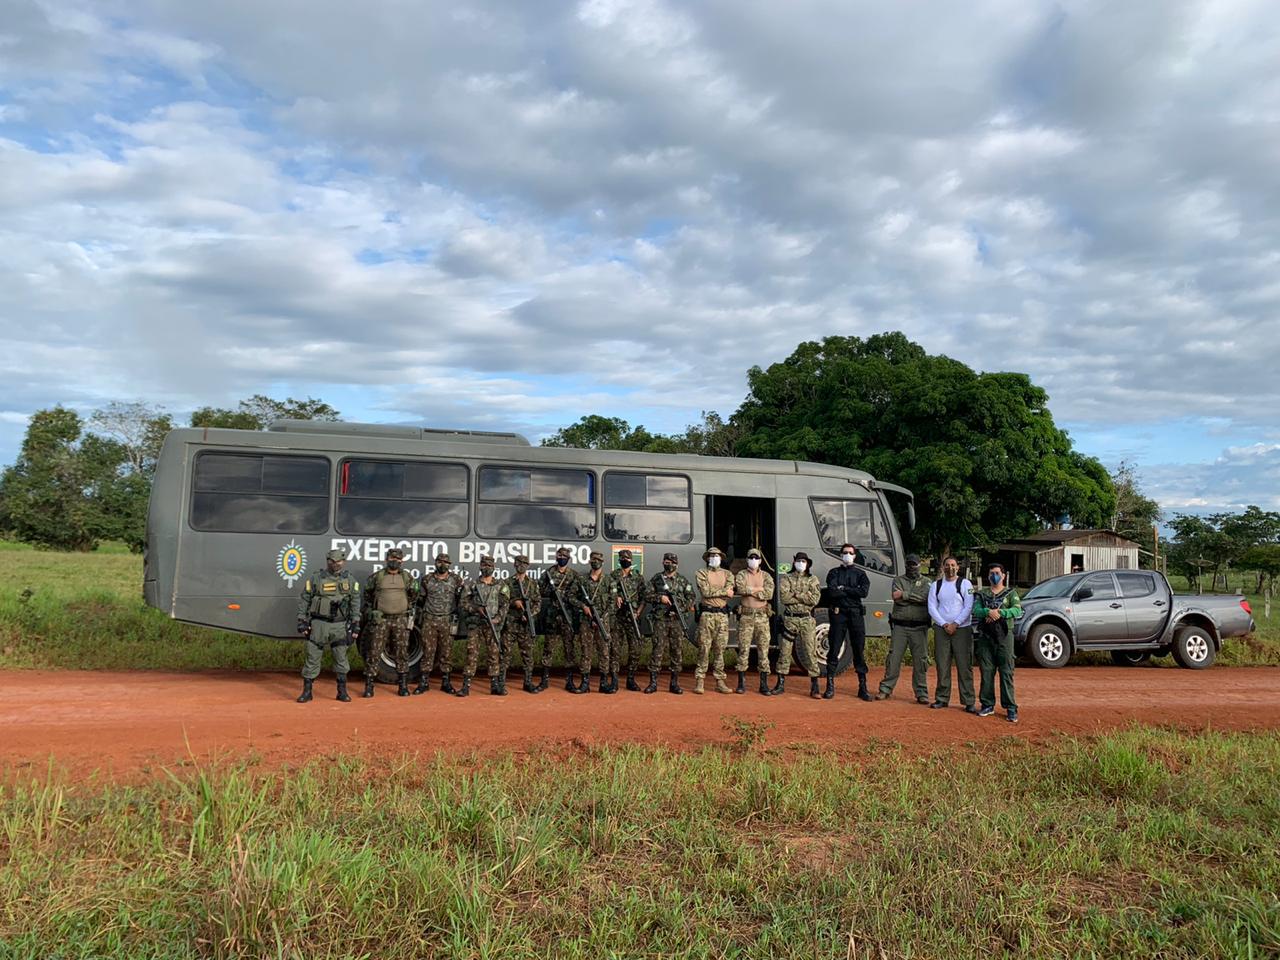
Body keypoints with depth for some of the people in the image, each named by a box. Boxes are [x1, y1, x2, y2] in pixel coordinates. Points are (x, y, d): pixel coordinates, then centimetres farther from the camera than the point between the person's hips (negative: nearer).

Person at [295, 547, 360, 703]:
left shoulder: (351, 581, 5)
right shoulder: (315, 580, -1)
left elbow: (355, 604, 8)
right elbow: (303, 601, 3)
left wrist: (355, 624, 3)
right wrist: (302, 622, -2)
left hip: (340, 625, 1)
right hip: (319, 624, -1)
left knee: (341, 658, 4)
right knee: (313, 658, 1)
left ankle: (342, 691, 13)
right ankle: (307, 692, 8)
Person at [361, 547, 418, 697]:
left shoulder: (407, 577, 5)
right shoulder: (377, 577, 2)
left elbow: (413, 596, 20)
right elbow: (367, 595, 16)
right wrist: (370, 611, 14)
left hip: (401, 620, 1)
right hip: (380, 619, -1)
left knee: (401, 653, 4)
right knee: (374, 652, -2)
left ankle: (403, 685, 11)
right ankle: (369, 685, 4)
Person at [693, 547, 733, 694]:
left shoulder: (727, 574, 13)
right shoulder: (702, 573, 5)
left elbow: (730, 594, -4)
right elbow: (705, 591, -11)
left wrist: (713, 591, -11)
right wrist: (723, 591, -8)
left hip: (723, 615, 3)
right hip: (707, 614, -3)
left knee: (720, 649, 5)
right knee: (704, 648, -3)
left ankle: (720, 681, 9)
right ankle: (699, 680, 1)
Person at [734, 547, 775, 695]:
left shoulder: (766, 576, 8)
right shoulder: (741, 575, 5)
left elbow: (769, 594, -9)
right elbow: (740, 589, -16)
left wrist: (750, 590, -9)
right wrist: (759, 589, -9)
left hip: (762, 616, 1)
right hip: (746, 616, -1)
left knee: (763, 650, 1)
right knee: (743, 649, -1)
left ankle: (764, 684, 7)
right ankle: (741, 684, 6)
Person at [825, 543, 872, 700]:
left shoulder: (860, 574, 13)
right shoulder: (834, 573, 11)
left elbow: (864, 592, -6)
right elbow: (832, 591, -7)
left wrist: (843, 589, -6)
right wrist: (852, 591, -4)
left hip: (856, 614, 1)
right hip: (838, 613, -1)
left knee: (859, 651, 2)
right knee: (834, 650, -2)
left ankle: (863, 687, 7)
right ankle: (830, 686, 2)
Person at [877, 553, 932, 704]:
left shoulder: (926, 582, 10)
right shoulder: (898, 580, 12)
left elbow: (925, 597, -10)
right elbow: (895, 596, -7)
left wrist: (904, 594, -9)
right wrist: (915, 598, -9)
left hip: (919, 627, 0)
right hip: (899, 626, 0)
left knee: (920, 660, 0)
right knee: (893, 658, 1)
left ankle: (921, 693, 7)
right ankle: (886, 689, 7)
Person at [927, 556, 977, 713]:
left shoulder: (965, 584, 4)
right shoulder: (936, 586, 11)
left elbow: (968, 607, -4)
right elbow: (932, 608, 6)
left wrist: (955, 624, -12)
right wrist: (944, 625, -6)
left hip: (962, 629, -2)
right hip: (941, 629, 3)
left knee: (964, 667, -4)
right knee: (942, 666, 3)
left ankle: (969, 702, -3)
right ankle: (942, 699, 10)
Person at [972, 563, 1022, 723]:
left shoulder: (1011, 593, 9)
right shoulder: (982, 593, 14)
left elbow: (1018, 611, -9)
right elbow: (975, 610, -3)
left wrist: (999, 612, -21)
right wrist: (988, 612, -23)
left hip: (1004, 635, -2)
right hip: (985, 636, 2)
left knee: (1006, 672, -5)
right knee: (986, 672, 5)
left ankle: (1010, 708, -4)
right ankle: (988, 705, 14)